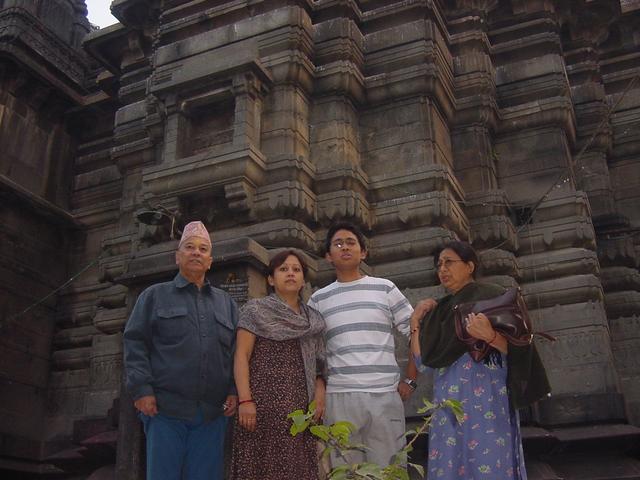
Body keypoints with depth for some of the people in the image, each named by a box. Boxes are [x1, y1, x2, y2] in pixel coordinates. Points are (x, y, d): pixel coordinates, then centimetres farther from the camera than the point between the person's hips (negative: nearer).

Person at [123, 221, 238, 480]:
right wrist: (142, 389, -9)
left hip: (212, 414, 3)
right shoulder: (155, 295, 11)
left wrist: (234, 391, 1)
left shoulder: (226, 302, 19)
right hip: (166, 410, -3)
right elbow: (135, 342, 3)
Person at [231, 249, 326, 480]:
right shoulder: (256, 310, 4)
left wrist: (319, 390, -1)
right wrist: (245, 400, -14)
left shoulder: (312, 320, 18)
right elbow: (241, 357, -3)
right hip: (264, 400, -4)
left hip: (300, 405, 4)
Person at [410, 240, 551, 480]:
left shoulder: (491, 296, 1)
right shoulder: (442, 308, 18)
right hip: (448, 401, 6)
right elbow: (422, 359, 12)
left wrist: (490, 336, -26)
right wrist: (416, 320, 7)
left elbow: (517, 348, -8)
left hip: (484, 398, -6)